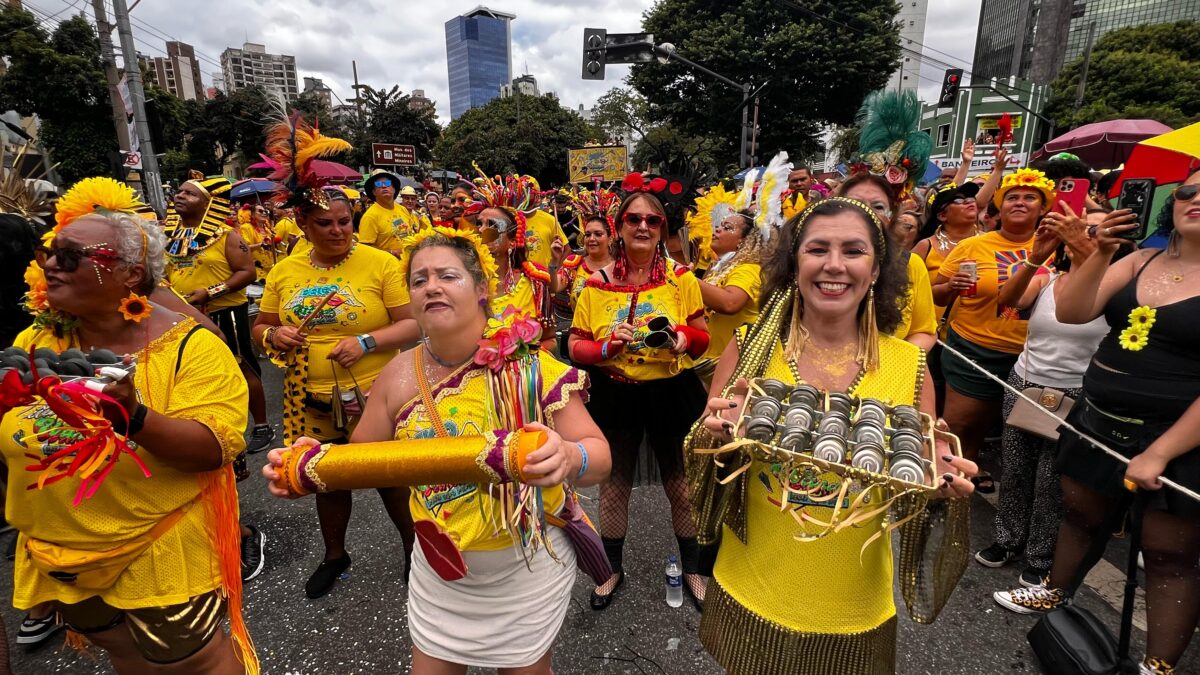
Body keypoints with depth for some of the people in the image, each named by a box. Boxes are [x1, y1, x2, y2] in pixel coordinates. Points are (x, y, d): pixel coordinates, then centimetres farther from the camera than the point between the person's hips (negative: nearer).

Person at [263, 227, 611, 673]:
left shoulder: (528, 365, -20)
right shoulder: (400, 374, -9)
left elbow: (599, 456, -19)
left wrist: (567, 457, -41)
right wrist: (315, 466, -17)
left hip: (527, 563, -2)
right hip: (438, 567, 3)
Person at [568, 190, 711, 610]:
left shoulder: (680, 277, -4)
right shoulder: (597, 281, -4)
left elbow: (703, 338, 1)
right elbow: (575, 346, -2)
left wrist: (685, 337, -21)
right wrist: (607, 346, -21)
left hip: (670, 394, 0)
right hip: (614, 396, 1)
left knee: (680, 484, 14)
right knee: (614, 484, 17)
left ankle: (691, 568, 39)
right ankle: (612, 567, 40)